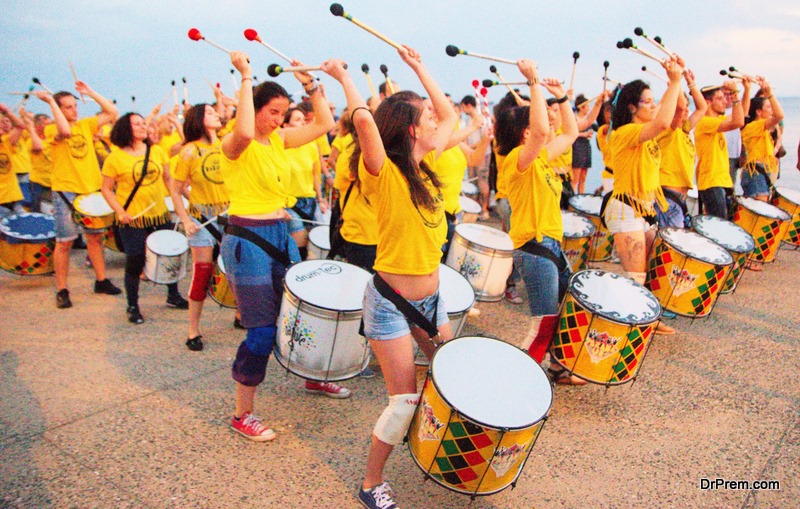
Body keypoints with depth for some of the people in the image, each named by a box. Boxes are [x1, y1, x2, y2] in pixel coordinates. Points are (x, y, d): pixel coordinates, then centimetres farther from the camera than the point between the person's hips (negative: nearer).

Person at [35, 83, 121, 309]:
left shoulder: (86, 124, 9)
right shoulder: (51, 129, -4)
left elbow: (112, 112, 3)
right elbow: (65, 131, -27)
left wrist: (90, 92, 1)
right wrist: (50, 101, -19)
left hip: (92, 188, 5)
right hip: (66, 191, -5)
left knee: (95, 236, 13)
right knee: (65, 241, -2)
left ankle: (101, 281, 24)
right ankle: (61, 291, 6)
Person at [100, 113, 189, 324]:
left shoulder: (157, 151, 5)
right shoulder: (116, 157, -7)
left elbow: (168, 180, 11)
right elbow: (106, 190, -4)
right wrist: (120, 211, -16)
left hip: (160, 215, 4)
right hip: (132, 219, -4)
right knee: (135, 261, 1)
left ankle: (173, 296, 33)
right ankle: (133, 307, 18)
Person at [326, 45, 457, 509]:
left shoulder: (428, 165, 4)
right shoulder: (385, 174, -17)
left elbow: (450, 115, 15)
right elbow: (364, 119, -34)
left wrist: (419, 68, 15)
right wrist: (345, 78, -16)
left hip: (431, 297, 8)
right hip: (391, 301, -8)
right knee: (406, 400, -3)